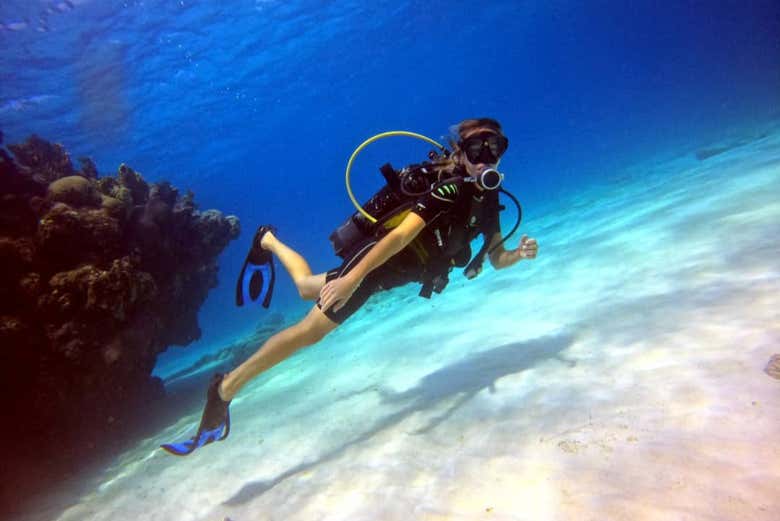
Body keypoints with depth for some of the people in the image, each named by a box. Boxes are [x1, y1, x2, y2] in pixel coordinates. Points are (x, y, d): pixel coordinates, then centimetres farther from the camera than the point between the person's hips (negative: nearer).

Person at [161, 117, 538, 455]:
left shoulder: (488, 200, 2)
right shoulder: (449, 190, -25)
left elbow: (496, 259, 6)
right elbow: (401, 236, -36)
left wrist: (520, 253, -15)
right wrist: (352, 279, -40)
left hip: (399, 269, 8)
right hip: (376, 256, -8)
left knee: (307, 288, 26)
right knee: (312, 329, -16)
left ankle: (270, 241, 52)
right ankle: (225, 389, -4)